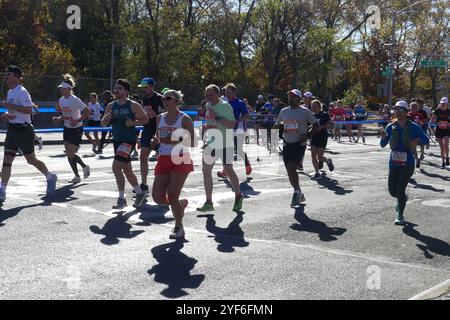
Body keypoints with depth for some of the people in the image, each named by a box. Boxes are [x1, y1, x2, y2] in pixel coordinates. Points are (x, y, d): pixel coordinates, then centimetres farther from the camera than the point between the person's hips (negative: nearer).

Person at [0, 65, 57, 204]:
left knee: (31, 160, 4)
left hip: (24, 130, -8)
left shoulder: (21, 91, -14)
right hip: (12, 129, 8)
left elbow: (29, 110, -24)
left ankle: (50, 177, 28)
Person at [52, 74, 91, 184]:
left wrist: (77, 120, -27)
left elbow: (87, 112, -19)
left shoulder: (75, 100, -19)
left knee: (71, 154, -10)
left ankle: (85, 167, 16)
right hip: (67, 128, 7)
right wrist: (59, 119, -2)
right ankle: (77, 176, 22)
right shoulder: (61, 100, 3)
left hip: (76, 129, -7)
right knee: (68, 154, 7)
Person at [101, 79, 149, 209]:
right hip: (117, 140, 7)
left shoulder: (133, 106, -6)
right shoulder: (111, 106, 9)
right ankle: (139, 193, 33)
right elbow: (103, 124, 11)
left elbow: (145, 119, 1)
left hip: (129, 140, -7)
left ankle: (122, 199, -8)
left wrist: (133, 122, -16)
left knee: (116, 167, -17)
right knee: (127, 170, 15)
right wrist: (106, 118, -11)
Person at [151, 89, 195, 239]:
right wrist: (155, 141, -3)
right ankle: (181, 204, 29)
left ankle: (179, 228, 8)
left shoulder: (185, 119, -5)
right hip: (163, 159, 6)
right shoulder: (160, 118, 11)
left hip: (180, 160, -6)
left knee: (172, 195, -11)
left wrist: (173, 141, -21)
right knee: (157, 196, -2)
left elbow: (191, 143, -9)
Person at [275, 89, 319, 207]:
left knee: (291, 168, -19)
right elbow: (278, 124, 25)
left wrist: (308, 135, -12)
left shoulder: (304, 111, -3)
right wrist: (279, 125, 4)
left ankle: (297, 192, -4)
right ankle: (299, 195, 21)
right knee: (290, 171, 5)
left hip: (299, 144, -5)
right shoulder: (284, 111, 10)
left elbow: (316, 125, 1)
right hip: (287, 144, 5)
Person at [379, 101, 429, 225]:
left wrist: (416, 140, -25)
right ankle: (402, 198, 41)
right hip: (394, 163, 3)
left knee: (400, 189, -11)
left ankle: (400, 216, 8)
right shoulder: (391, 127, 3)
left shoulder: (413, 127, -5)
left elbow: (426, 140, -5)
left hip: (407, 164, -3)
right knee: (393, 191, 4)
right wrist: (383, 137, -17)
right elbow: (383, 145, 4)